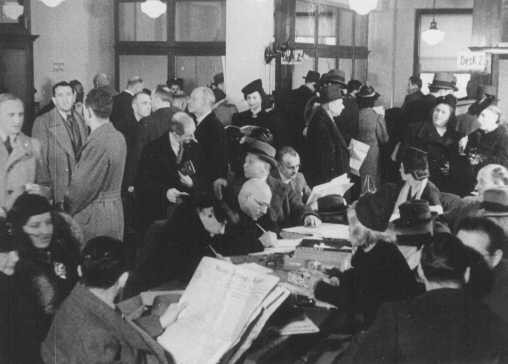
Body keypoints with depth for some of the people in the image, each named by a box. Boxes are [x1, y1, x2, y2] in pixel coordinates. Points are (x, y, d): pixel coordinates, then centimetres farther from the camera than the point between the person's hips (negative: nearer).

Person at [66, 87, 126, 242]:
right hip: (115, 213, 9)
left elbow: (81, 187, -19)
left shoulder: (97, 143, -21)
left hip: (94, 218, -9)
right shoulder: (119, 137, 6)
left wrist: (66, 211, -2)